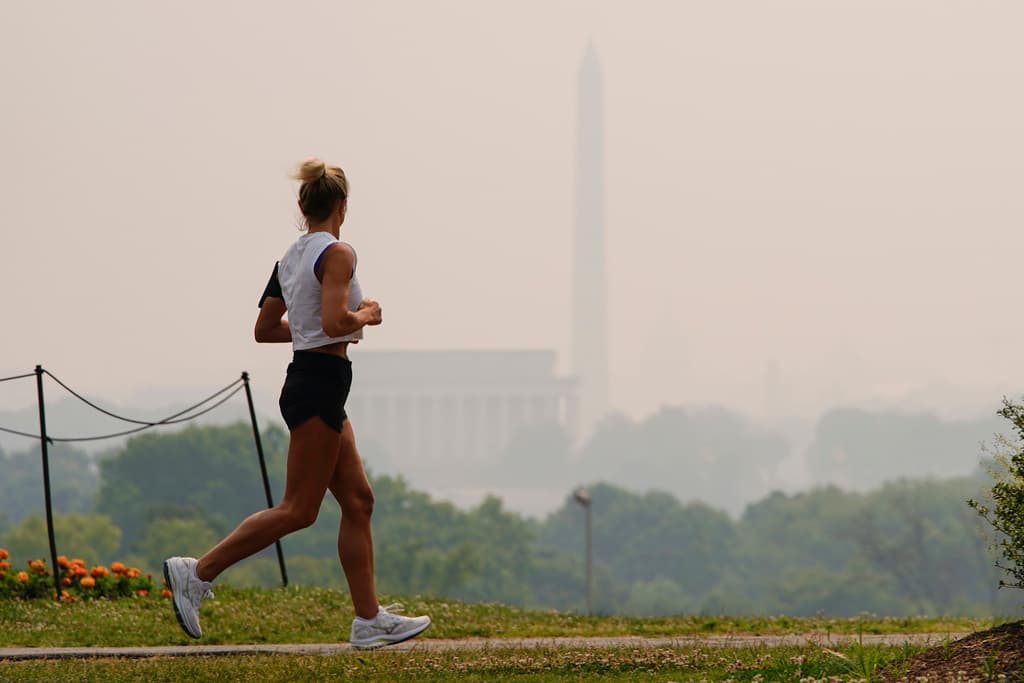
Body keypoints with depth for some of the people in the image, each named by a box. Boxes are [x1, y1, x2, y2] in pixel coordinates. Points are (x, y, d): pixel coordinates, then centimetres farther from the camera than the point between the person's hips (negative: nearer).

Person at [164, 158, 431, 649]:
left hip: (308, 382, 10)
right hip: (321, 384, -10)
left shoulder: (291, 257, 12)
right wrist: (366, 315, -7)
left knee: (358, 500, 9)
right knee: (298, 510, -6)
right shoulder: (337, 253, -14)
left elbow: (265, 328, 16)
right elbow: (335, 321, -26)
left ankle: (369, 619, 8)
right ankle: (198, 573, -6)